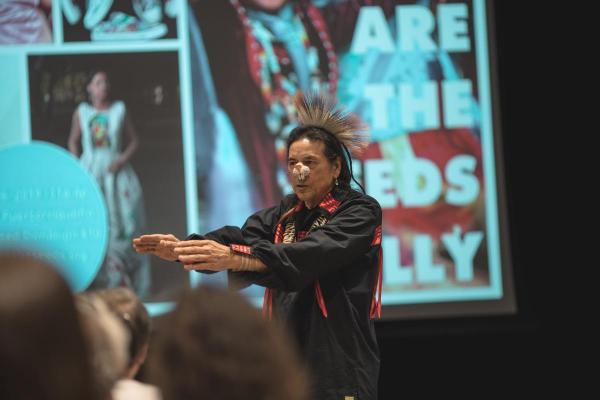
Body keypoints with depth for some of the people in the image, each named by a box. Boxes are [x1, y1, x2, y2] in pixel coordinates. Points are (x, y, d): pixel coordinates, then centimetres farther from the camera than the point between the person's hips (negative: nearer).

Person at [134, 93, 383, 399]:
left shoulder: (361, 212, -8)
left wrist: (234, 257, -39)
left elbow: (310, 255, -25)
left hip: (338, 364, -6)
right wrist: (182, 248, -25)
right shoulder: (286, 213, 13)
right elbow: (242, 237, -5)